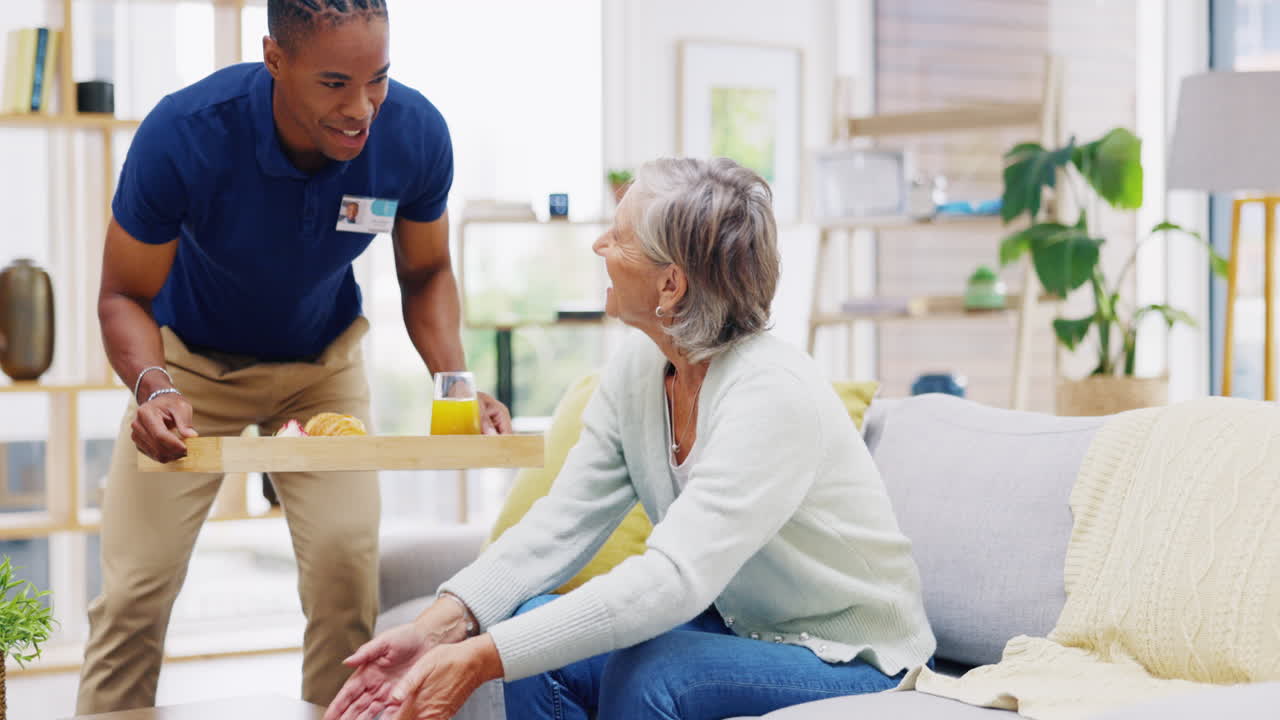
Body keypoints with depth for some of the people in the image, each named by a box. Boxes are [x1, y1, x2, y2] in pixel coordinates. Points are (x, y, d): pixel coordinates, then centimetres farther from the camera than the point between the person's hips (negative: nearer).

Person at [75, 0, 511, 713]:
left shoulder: (416, 133, -23)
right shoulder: (184, 133, -32)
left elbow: (426, 274, -5)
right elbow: (125, 295, -19)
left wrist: (457, 384, -22)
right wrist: (152, 385, -39)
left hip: (323, 361, 2)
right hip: (193, 360, -2)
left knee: (347, 566, -14)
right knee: (135, 588, -9)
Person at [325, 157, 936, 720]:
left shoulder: (775, 395, -28)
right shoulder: (635, 372, -3)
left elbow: (674, 578, -36)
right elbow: (560, 523, -6)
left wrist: (483, 659, -41)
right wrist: (441, 626, -23)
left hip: (855, 666, -7)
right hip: (735, 627, 7)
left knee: (650, 670, -32)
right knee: (538, 637, -14)